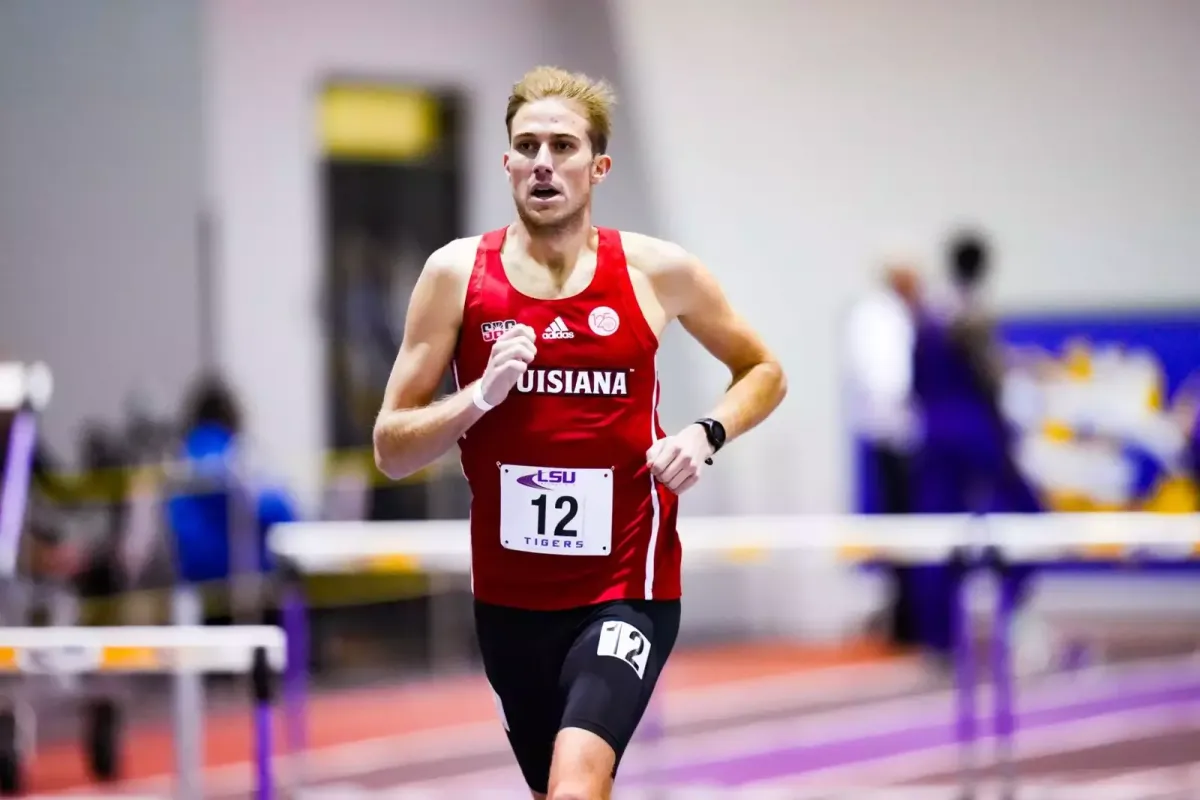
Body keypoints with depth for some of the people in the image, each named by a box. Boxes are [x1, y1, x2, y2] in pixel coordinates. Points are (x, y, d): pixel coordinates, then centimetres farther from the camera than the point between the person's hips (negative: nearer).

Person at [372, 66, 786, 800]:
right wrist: (481, 396, -20)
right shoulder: (457, 274, -4)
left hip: (627, 587, -3)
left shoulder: (656, 271, -4)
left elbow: (764, 372, 12)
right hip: (509, 595, 3)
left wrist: (707, 435, -7)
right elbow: (391, 449, -3)